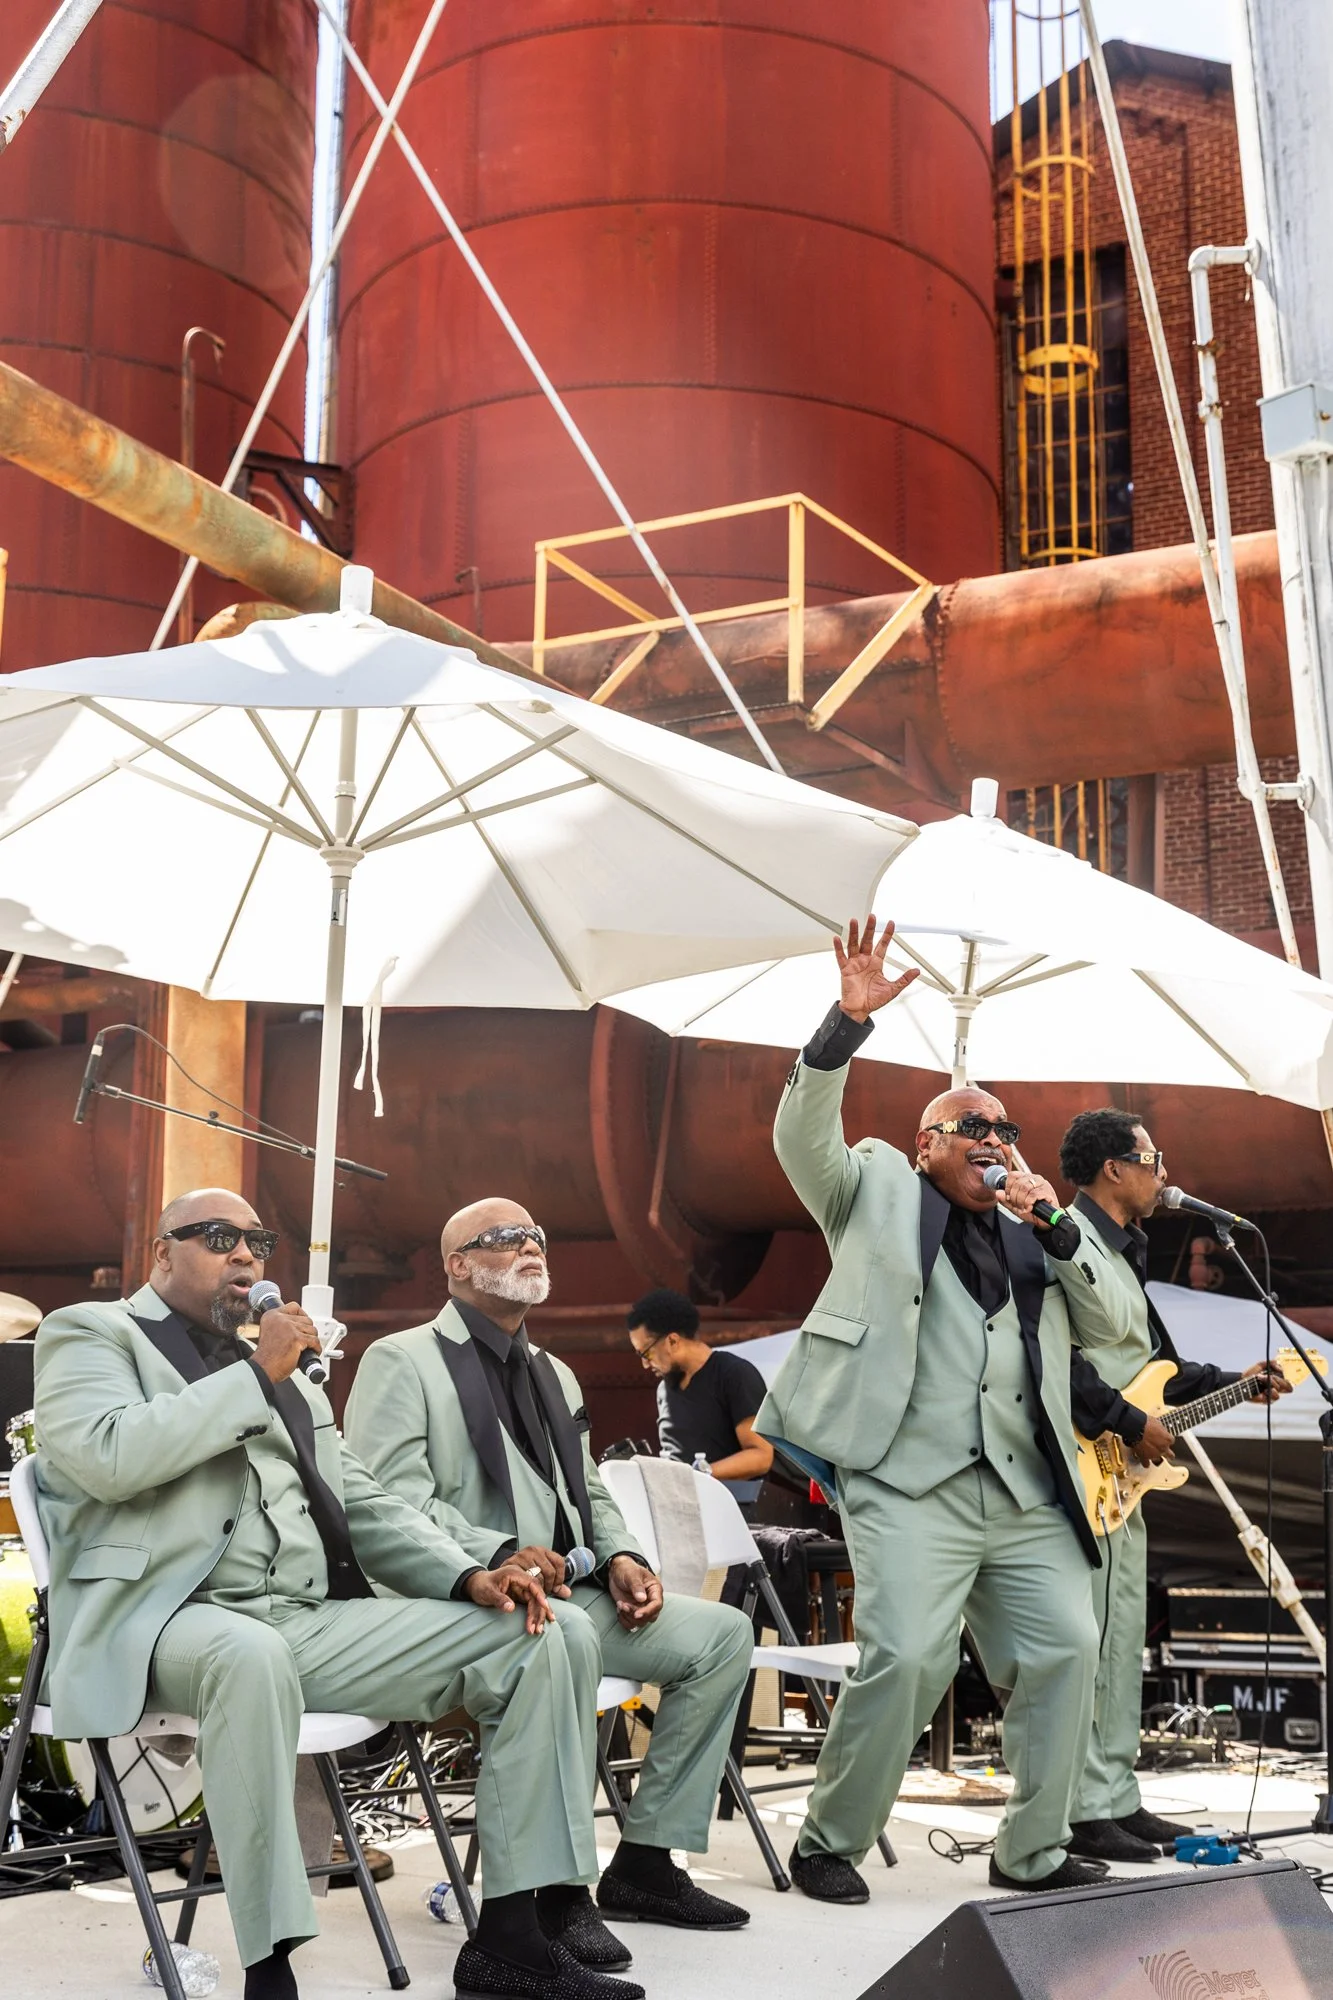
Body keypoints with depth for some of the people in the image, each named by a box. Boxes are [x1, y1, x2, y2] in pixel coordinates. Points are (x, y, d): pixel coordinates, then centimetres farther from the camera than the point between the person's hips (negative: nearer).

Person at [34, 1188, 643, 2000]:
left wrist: (468, 1574, 4)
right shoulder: (91, 1334, 7)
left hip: (318, 1624, 7)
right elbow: (108, 1457, -13)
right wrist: (256, 1376, -8)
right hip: (170, 1621, -7)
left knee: (546, 1640, -6)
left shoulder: (291, 1376, 27)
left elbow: (364, 1504, 22)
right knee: (253, 1657, -43)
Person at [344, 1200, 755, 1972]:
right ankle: (559, 1886, -28)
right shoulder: (403, 1361, -3)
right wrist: (498, 1556, -26)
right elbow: (393, 1499, -15)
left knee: (724, 1635, -4)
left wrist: (619, 1556, 4)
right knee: (564, 1635, -39)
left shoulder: (553, 1373, 25)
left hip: (570, 1591, 9)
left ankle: (645, 1861, 1)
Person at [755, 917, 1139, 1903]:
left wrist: (1056, 1226, 3)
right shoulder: (877, 1188, 15)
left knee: (1067, 1649, -5)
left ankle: (1036, 1851, 10)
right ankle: (830, 1840, 1)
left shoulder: (1035, 1233, 25)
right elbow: (803, 1134, 0)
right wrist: (849, 1022, -13)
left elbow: (1112, 1324, 16)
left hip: (1028, 1489, 5)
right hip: (912, 1480, -5)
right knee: (907, 1657, -17)